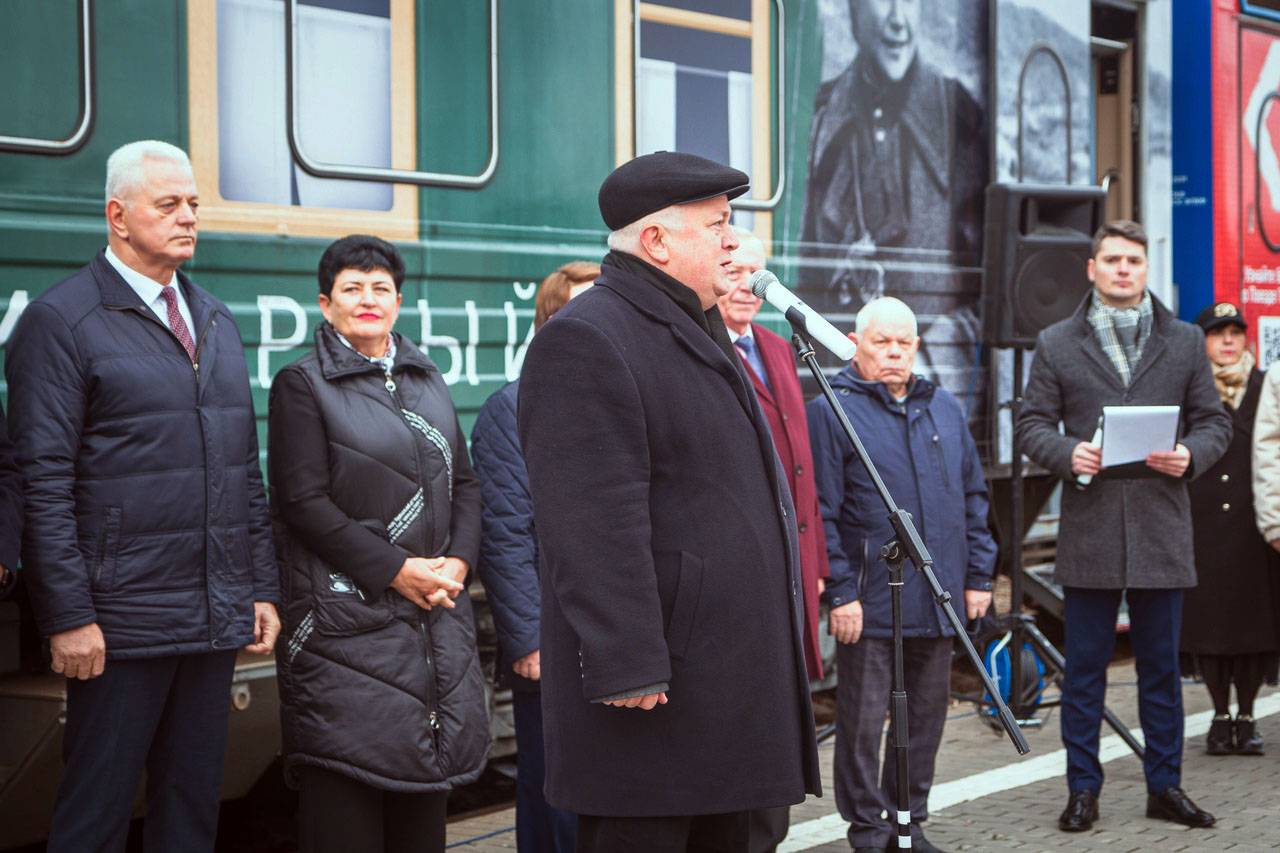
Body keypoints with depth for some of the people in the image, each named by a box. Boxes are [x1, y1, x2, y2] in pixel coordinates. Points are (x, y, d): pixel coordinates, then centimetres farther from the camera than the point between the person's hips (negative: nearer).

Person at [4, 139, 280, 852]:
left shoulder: (217, 321, 16)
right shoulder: (60, 320, -6)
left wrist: (262, 588, 12)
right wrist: (69, 616, -16)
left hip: (217, 620, 7)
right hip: (121, 625, -6)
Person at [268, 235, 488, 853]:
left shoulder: (427, 380, 16)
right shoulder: (302, 384, -2)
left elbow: (464, 483, 16)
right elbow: (303, 501, -10)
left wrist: (457, 562, -2)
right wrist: (395, 570, -14)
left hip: (435, 612, 6)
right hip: (347, 612, -5)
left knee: (424, 779, 8)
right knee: (347, 774, -6)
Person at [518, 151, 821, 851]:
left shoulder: (699, 334, 20)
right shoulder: (586, 341, -14)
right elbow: (594, 526, -22)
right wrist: (629, 672, -25)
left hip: (733, 682, 10)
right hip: (656, 692, -10)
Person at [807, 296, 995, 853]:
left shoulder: (945, 410, 12)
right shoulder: (832, 411, -6)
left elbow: (973, 498, 17)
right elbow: (821, 512, -9)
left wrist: (977, 575, 11)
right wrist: (840, 592, -13)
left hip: (938, 599, 6)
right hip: (869, 602, -5)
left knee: (927, 717, 13)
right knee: (863, 722, 1)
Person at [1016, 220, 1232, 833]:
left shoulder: (1184, 342, 10)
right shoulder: (1057, 344, 6)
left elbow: (1213, 421, 10)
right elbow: (1032, 423, 5)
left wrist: (1191, 455, -11)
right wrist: (1068, 453, -15)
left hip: (1161, 529, 1)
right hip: (1088, 533, -1)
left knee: (1161, 667, 9)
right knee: (1085, 667, 4)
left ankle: (1165, 786, 19)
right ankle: (1082, 789, 13)